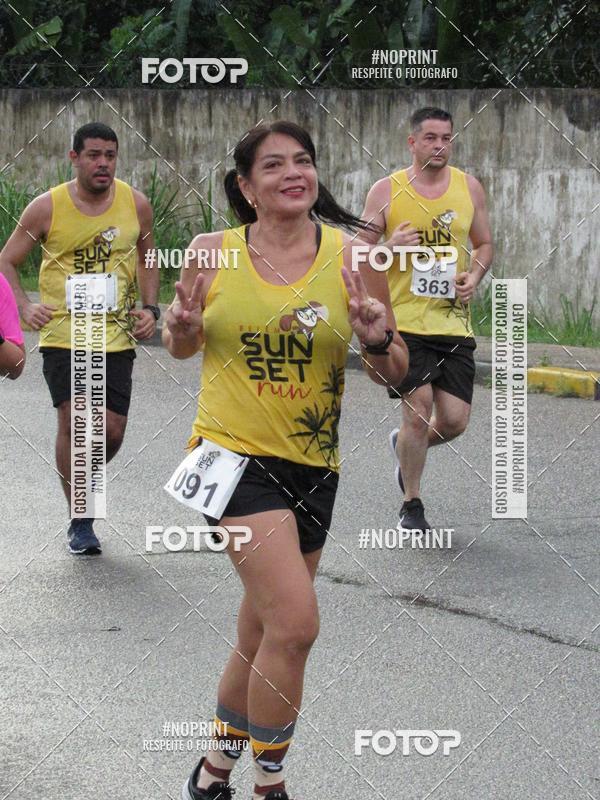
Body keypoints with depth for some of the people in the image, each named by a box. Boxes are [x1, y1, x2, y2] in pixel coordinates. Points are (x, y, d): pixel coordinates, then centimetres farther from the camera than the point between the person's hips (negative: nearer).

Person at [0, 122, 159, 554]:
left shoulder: (136, 204, 2)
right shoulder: (47, 207, -6)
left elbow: (147, 261, 19)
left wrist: (150, 309, 5)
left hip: (117, 336, 3)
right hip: (64, 334, -3)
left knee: (112, 431, 1)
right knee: (74, 421, -13)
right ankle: (80, 522, -1)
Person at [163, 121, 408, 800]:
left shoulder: (351, 255, -4)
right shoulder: (213, 253, -3)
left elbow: (396, 373, 2)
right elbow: (181, 346, 13)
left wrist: (377, 342, -20)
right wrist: (183, 325, -10)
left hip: (312, 466, 3)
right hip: (232, 453, -3)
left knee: (261, 635, 14)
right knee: (296, 623, -19)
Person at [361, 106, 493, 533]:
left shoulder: (469, 187, 8)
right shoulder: (386, 191, -1)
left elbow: (484, 244, 19)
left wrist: (473, 277, -2)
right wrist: (391, 246, -18)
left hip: (454, 321, 3)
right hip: (404, 322, -3)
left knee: (455, 421, -1)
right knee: (418, 412, -12)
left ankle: (404, 446, 34)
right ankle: (412, 505, 7)